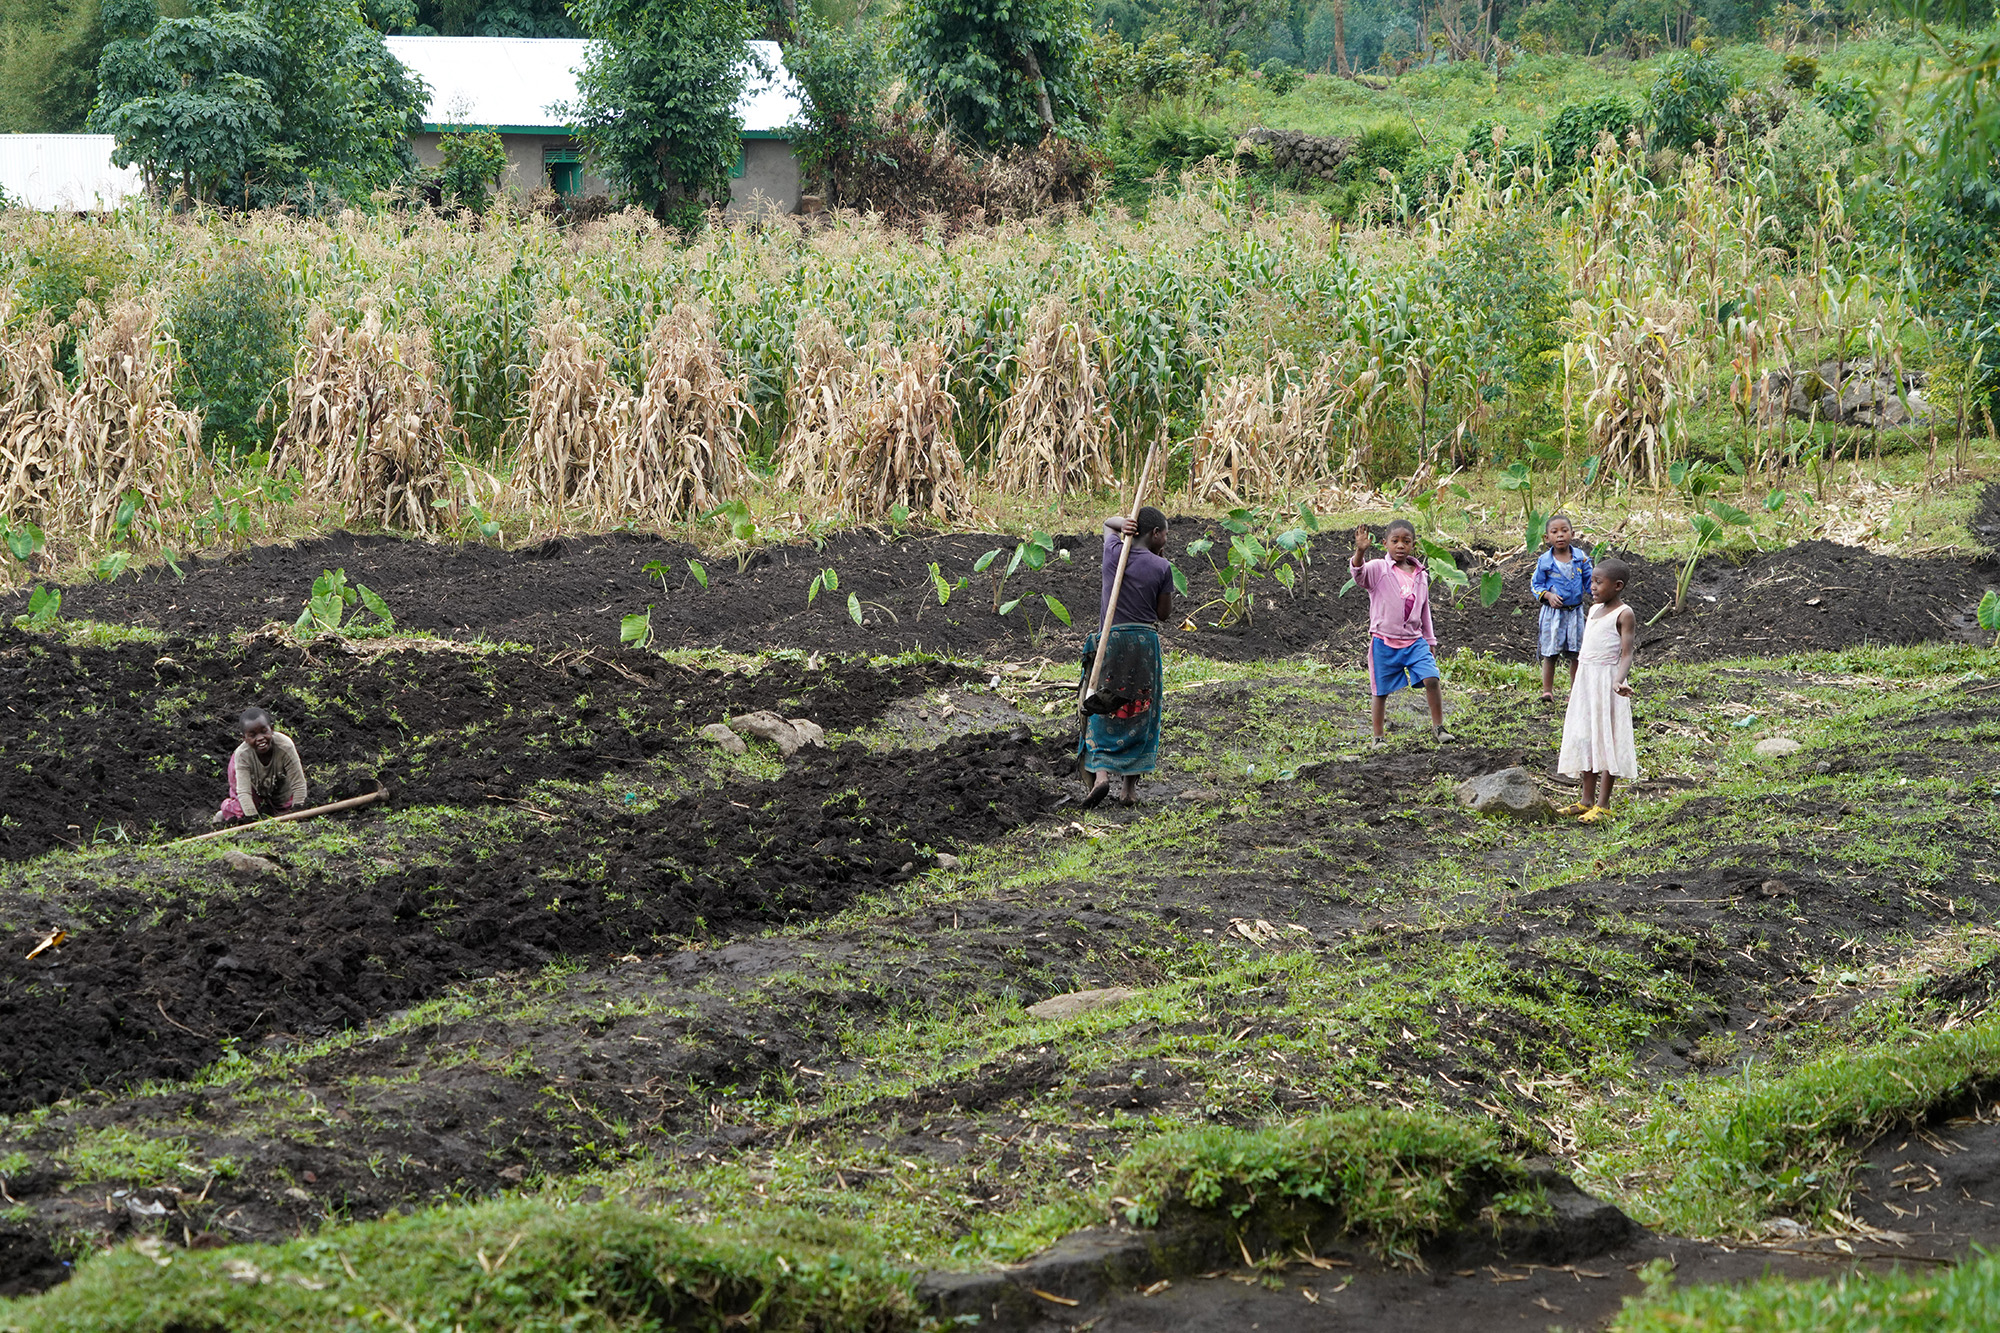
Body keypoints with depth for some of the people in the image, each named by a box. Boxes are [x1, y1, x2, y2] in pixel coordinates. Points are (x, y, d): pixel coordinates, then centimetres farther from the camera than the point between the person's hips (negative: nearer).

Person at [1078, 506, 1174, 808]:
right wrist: (1163, 563, 6)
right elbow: (1164, 613, 5)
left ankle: (1100, 774, -19)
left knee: (1103, 715, 2)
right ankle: (1130, 786, 7)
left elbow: (1107, 523, 25)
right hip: (1145, 640, -1)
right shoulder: (1161, 567, -5)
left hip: (1110, 638, 1)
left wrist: (1124, 524, 2)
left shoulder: (1114, 551, 2)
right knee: (1139, 714, 8)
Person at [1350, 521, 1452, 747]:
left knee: (1431, 679, -12)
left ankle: (1438, 728, 1)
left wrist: (1430, 642, 20)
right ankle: (1378, 737, 19)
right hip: (1385, 642, -3)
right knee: (1381, 692, 4)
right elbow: (1360, 575, -30)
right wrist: (1360, 552, -49)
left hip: (1414, 641, 3)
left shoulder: (1420, 575, 7)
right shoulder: (1378, 569, -7)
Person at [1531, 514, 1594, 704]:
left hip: (1575, 612, 2)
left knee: (1576, 654, 9)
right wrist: (1548, 595, -18)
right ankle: (1547, 690, 11)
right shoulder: (1544, 561, -7)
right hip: (1553, 612, -2)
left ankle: (1576, 689, 19)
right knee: (1550, 653, 2)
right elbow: (1536, 584, 0)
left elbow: (1589, 581, 7)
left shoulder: (1581, 558, -1)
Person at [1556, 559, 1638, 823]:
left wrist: (1619, 682, -34)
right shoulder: (1594, 610, 15)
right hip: (1585, 679, 8)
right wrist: (1575, 686, 26)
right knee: (1584, 739, 9)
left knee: (1606, 739, -4)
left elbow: (1626, 653, -17)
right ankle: (1587, 800, 15)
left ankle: (1603, 804, -2)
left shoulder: (1624, 614, -9)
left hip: (1607, 680, -8)